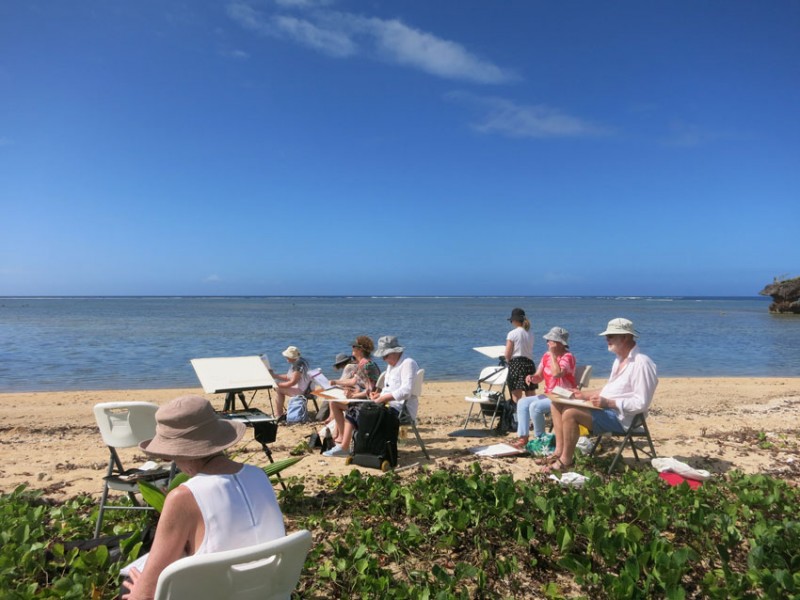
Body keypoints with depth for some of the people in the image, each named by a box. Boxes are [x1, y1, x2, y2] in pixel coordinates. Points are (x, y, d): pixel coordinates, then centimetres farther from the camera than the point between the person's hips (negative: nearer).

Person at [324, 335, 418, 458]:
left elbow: (406, 391, -23)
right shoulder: (391, 365, 19)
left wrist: (383, 398, -24)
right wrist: (379, 393, 2)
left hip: (402, 410, -10)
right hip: (389, 405, 10)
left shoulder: (408, 363, -12)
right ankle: (344, 446, -5)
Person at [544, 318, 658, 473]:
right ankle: (559, 452, 0)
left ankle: (566, 460, -9)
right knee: (558, 404, 4)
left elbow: (641, 403, -22)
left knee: (570, 413, -27)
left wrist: (608, 403, -25)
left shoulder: (641, 363, -18)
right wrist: (585, 394, 10)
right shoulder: (620, 359, 14)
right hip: (605, 408, 10)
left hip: (621, 417, -10)